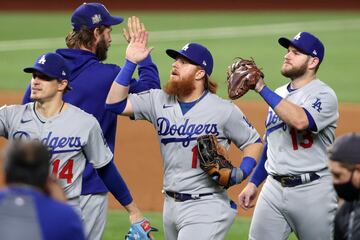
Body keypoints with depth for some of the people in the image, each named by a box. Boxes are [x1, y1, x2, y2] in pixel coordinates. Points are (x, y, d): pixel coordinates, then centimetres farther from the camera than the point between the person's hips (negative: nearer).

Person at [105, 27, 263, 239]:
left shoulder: (224, 110, -7)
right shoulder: (159, 101, 4)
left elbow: (253, 142, 4)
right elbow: (115, 103, -3)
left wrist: (241, 173, -14)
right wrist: (131, 62, -8)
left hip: (206, 208, -6)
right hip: (171, 204, 6)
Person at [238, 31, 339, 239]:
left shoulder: (323, 94, -10)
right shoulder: (278, 95, 14)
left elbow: (300, 121, -32)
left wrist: (262, 89, -29)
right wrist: (253, 183, 20)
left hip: (312, 191, -7)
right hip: (274, 189, 7)